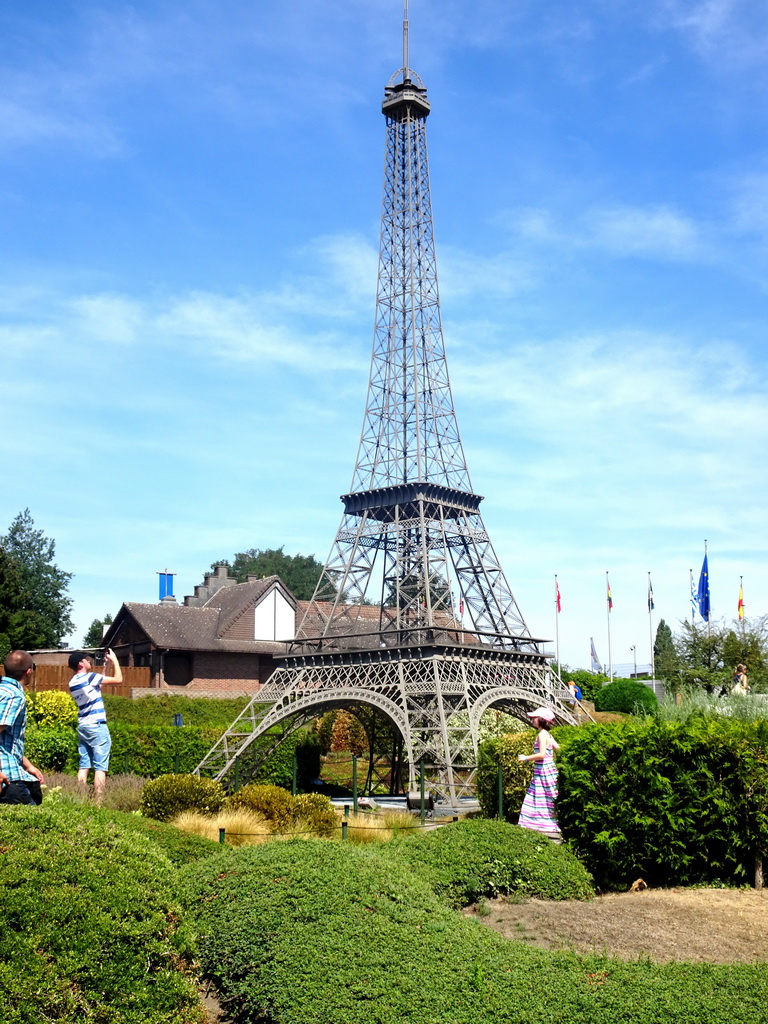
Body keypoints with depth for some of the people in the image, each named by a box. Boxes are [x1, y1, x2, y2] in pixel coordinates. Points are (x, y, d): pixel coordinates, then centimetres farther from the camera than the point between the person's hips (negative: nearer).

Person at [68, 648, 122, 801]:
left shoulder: (73, 682, 11)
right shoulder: (90, 677, -11)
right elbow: (118, 679, -8)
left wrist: (106, 665, 24)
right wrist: (114, 659, 3)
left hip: (82, 727, 8)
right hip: (97, 727, -8)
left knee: (83, 766, 7)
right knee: (100, 768, -7)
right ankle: (98, 802, -11)